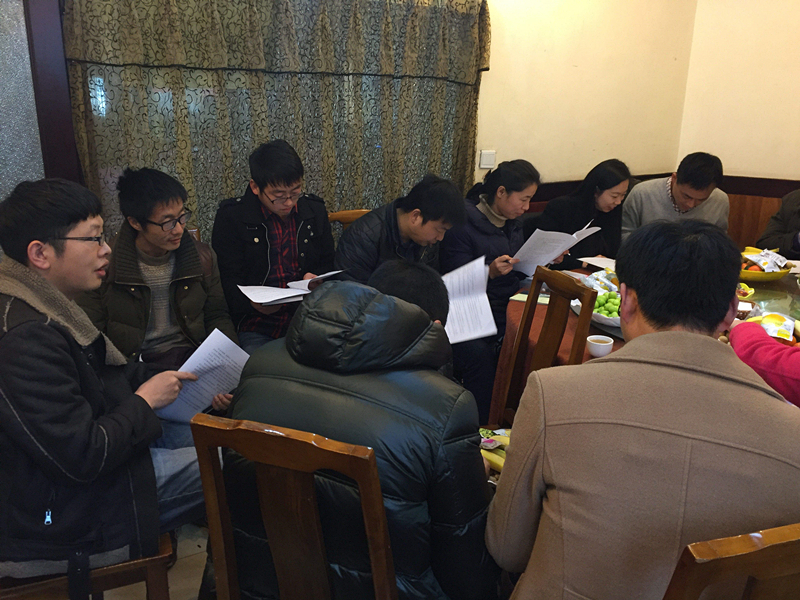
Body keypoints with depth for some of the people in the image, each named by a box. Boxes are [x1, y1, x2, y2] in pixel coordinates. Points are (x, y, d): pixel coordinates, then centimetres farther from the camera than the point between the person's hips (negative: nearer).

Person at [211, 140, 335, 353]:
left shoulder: (315, 210, 11)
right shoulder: (231, 216, 0)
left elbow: (328, 266, 21)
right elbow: (228, 283, -3)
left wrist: (315, 279, -3)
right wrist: (252, 303, -25)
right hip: (256, 328, -3)